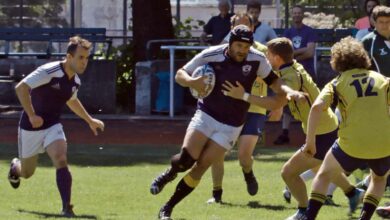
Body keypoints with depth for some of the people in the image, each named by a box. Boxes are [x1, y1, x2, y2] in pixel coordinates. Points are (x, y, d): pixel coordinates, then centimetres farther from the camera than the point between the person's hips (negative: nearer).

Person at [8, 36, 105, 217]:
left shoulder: (75, 81, 1)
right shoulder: (49, 71, -23)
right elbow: (21, 88, -28)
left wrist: (90, 120, 26)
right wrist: (31, 115, -31)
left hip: (52, 127, 4)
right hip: (31, 127, -4)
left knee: (61, 160, -23)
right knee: (27, 172, 13)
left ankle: (66, 207, -25)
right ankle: (15, 167, 51)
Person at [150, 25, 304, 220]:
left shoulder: (257, 60, -12)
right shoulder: (210, 55, -14)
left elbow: (274, 81, 1)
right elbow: (180, 74, -5)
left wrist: (288, 91, -19)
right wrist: (192, 82, -27)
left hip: (230, 127, 1)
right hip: (206, 116, -1)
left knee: (200, 167, -6)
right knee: (186, 159, -17)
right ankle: (168, 174, 21)